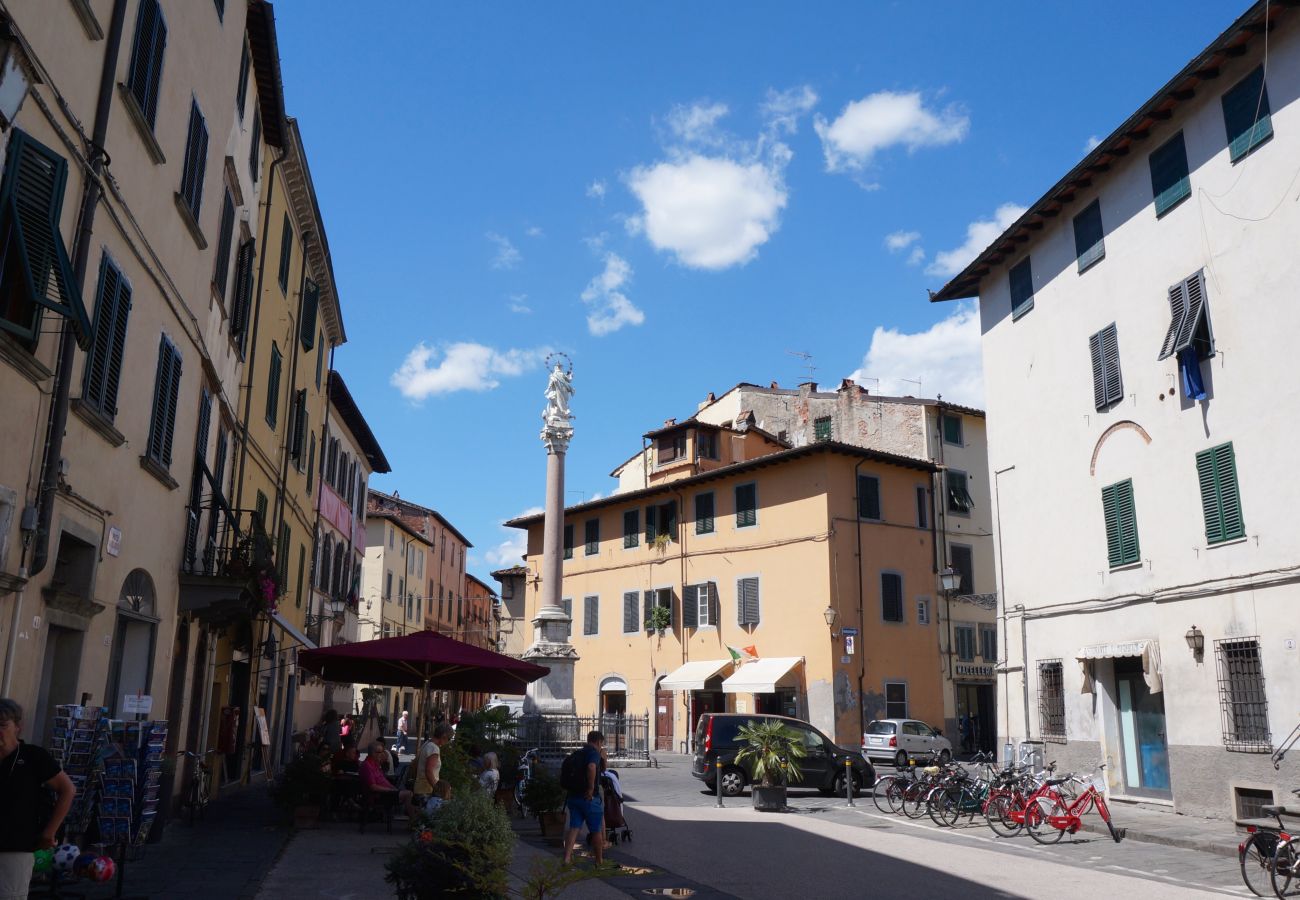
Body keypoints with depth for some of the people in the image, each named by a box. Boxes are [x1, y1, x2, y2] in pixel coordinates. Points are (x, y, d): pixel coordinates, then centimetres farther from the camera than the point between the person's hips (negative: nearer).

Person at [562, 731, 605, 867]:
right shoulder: (594, 753, -12)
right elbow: (591, 767, -33)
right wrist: (591, 788, -26)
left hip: (573, 796, 7)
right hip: (590, 798, -7)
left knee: (574, 827, 6)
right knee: (596, 830, 7)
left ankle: (567, 857, -5)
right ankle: (599, 860, 17)